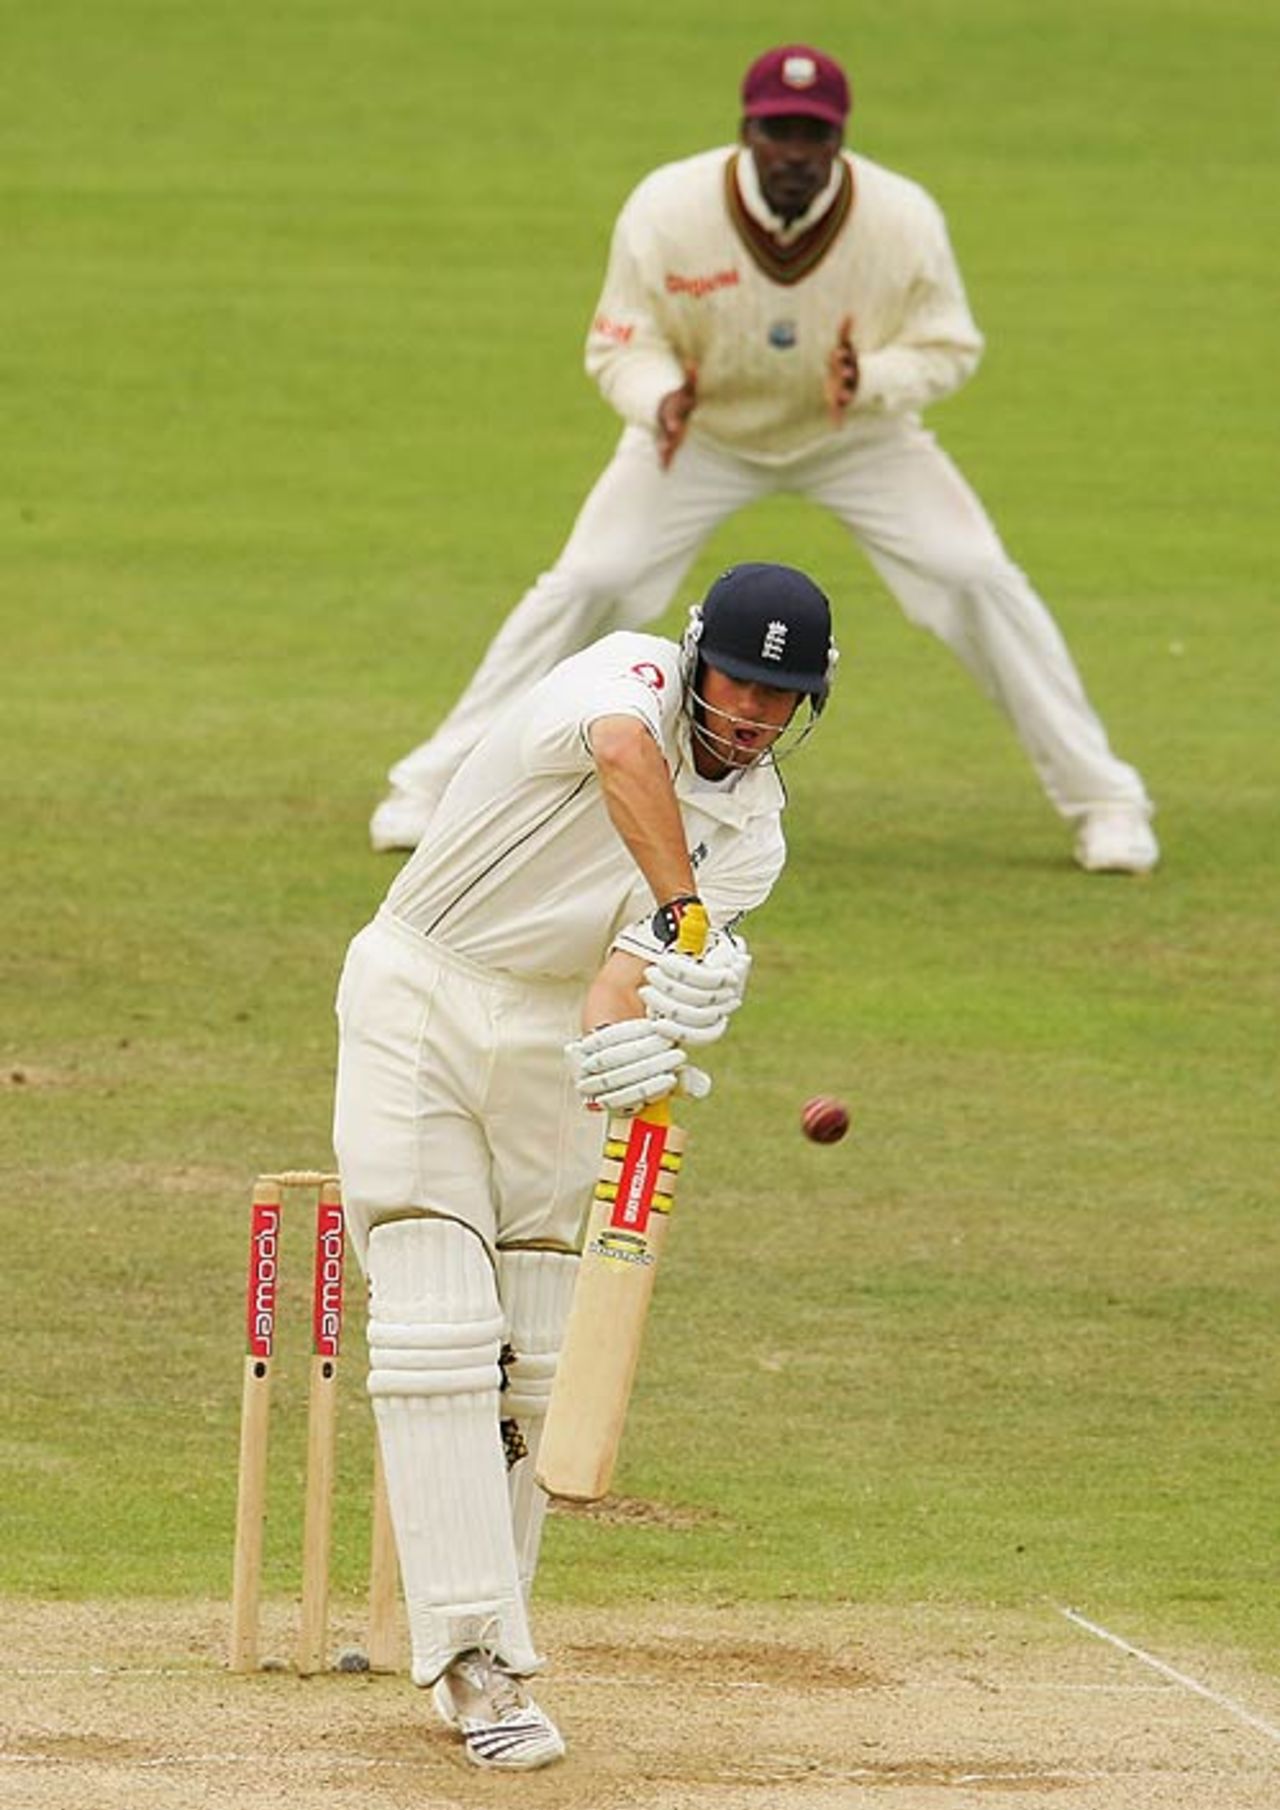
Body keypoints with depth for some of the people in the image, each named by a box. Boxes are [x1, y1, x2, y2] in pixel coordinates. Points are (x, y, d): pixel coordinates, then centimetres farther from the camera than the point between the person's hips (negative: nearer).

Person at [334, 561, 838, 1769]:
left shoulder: (751, 831, -1)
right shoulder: (631, 674, -13)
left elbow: (634, 965, -17)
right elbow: (621, 748, -39)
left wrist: (631, 1028, -40)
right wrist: (685, 922, -47)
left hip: (552, 1049, 5)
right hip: (419, 1005, -5)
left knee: (533, 1358, 4)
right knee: (441, 1332, -13)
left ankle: (477, 1657, 15)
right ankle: (473, 1655, -18)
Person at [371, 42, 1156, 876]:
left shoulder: (904, 220, -27)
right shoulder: (667, 212, -28)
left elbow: (949, 348, -16)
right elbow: (620, 344, -17)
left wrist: (868, 380, -38)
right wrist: (661, 401, -41)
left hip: (858, 434, 0)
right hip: (702, 433, 0)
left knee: (981, 581, -13)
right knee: (584, 583, -13)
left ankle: (1104, 800, 0)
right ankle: (436, 784, -1)